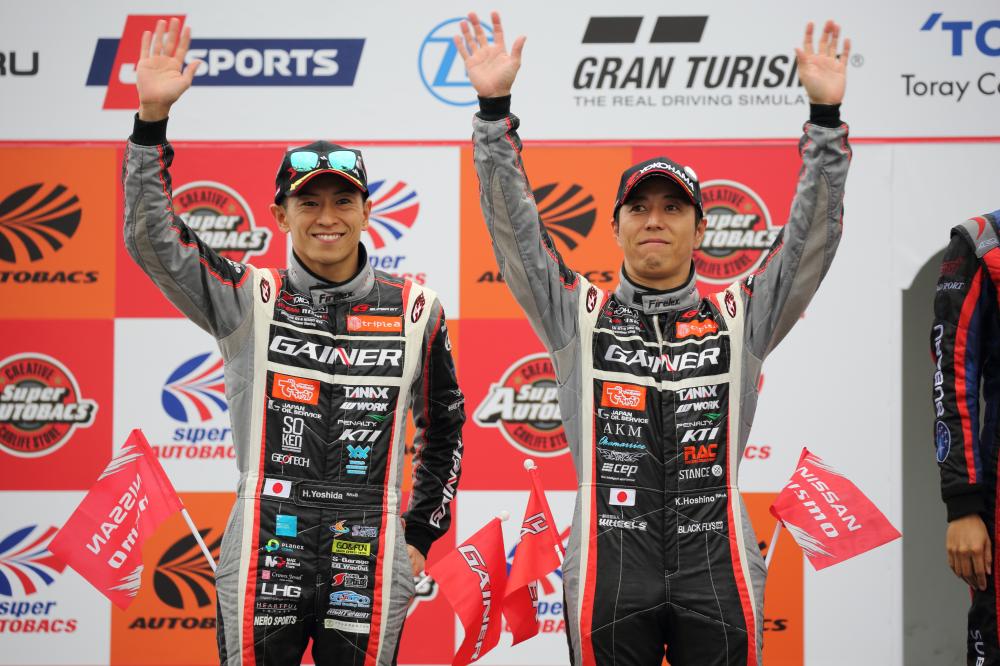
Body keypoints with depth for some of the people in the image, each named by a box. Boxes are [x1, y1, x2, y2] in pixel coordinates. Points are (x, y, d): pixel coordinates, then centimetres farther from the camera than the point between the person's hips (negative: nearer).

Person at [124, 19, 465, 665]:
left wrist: (420, 537, 12)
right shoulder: (249, 299, 2)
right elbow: (150, 238, -9)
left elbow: (443, 428, 16)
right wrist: (152, 117, -18)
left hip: (370, 575, 1)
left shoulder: (415, 309, 5)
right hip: (263, 568, -1)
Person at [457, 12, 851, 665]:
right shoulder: (580, 316, 8)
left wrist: (826, 116, -9)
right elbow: (513, 227, 0)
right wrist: (494, 109, -10)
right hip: (610, 580, -1)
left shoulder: (741, 318, 10)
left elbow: (812, 236, 2)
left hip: (718, 575, 1)